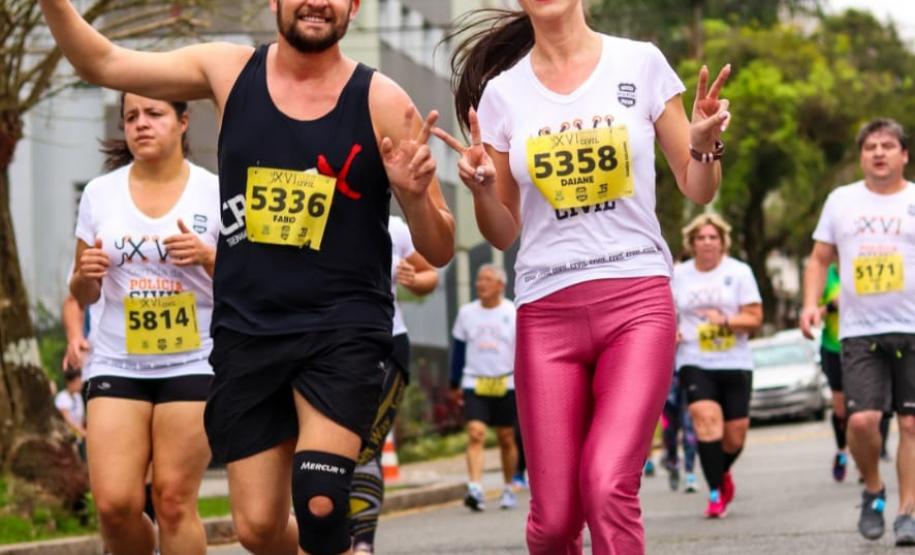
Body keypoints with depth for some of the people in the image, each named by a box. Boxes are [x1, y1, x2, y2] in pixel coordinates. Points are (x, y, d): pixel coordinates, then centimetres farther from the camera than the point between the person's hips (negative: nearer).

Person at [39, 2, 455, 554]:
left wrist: (416, 195, -21)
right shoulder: (230, 71, 4)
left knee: (319, 505, -23)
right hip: (247, 333, 3)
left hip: (343, 330, -3)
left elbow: (440, 251, -1)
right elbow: (103, 62, 12)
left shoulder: (380, 101, -4)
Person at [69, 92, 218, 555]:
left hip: (193, 362, -2)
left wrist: (207, 256, -15)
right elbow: (83, 296, 15)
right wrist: (86, 274, -8)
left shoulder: (215, 193, 0)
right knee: (114, 503, -10)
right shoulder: (99, 194, 7)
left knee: (173, 501, -7)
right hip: (116, 363, 2)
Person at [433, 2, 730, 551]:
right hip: (547, 309, 2)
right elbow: (504, 234, 13)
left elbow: (698, 190, 9)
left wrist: (704, 143, -12)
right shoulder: (503, 92, 8)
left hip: (637, 300, -2)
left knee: (608, 489, -20)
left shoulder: (641, 63, 4)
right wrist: (482, 186, -7)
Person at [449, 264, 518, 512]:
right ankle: (475, 488, -25)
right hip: (475, 384, 1)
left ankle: (509, 489, 23)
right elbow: (458, 349, 13)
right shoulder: (466, 313, 6)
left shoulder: (514, 313, 0)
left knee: (507, 439, 8)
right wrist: (455, 384, 14)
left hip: (506, 384, -1)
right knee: (475, 434, -16)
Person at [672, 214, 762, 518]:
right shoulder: (679, 274, 7)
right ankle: (715, 492, -16)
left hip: (735, 364, 0)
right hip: (695, 363, 0)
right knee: (707, 418, -22)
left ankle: (723, 472, 39)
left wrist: (725, 320, -19)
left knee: (735, 435, 4)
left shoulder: (739, 272, 2)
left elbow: (755, 319, -2)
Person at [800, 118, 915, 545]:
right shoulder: (841, 201, 11)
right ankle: (873, 491, 14)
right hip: (859, 332, 1)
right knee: (862, 420, -12)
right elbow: (820, 258, 16)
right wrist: (810, 302, 2)